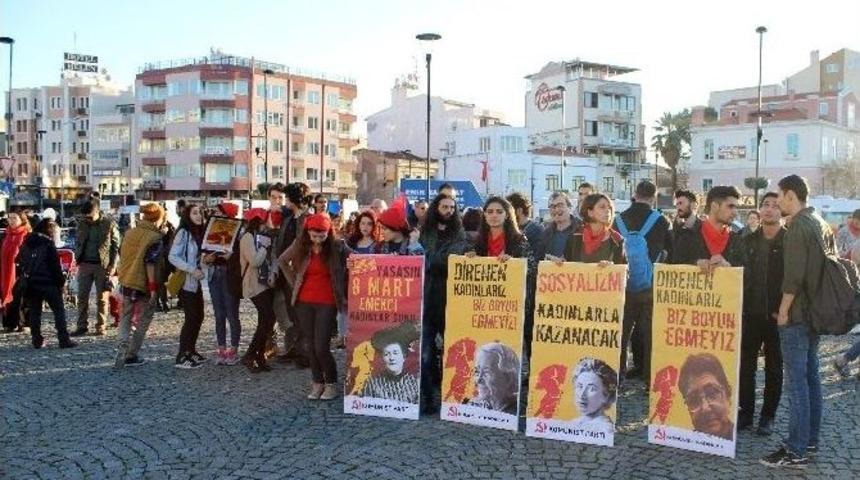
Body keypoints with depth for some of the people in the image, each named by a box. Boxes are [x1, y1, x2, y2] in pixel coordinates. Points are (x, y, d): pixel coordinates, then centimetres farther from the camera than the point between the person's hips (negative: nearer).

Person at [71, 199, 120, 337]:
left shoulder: (110, 224, -4)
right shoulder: (82, 225, 8)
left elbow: (116, 245, -3)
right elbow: (78, 243, 18)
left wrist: (112, 265, -10)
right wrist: (78, 260, 6)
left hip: (103, 265, -4)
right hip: (85, 264, 4)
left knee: (102, 298, 2)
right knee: (82, 296, 4)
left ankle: (100, 326, 10)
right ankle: (82, 326, 11)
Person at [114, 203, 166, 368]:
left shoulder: (129, 233, 6)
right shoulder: (155, 238, -13)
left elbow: (121, 256, 13)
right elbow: (150, 264, -19)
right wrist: (153, 288, -17)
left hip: (126, 282, 5)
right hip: (144, 285, -5)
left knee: (125, 318, 14)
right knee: (142, 322, 10)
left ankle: (121, 351, -5)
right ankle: (131, 356, 13)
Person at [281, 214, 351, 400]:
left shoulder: (337, 247, -9)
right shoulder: (300, 246, 1)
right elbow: (283, 261, 15)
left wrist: (345, 290, -6)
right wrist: (294, 282, 8)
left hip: (327, 303, -4)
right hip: (304, 302, 4)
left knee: (321, 347, -8)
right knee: (310, 345, 9)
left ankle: (331, 383, 12)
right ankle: (317, 383, 22)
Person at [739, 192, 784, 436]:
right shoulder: (749, 240, 8)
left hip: (776, 315, -4)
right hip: (750, 313, 4)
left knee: (773, 368, 8)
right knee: (746, 365, 6)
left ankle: (768, 416, 17)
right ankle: (746, 411, 17)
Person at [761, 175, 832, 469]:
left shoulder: (798, 226, -16)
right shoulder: (820, 223, 13)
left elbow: (793, 274, -22)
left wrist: (783, 310, -14)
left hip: (797, 314, -10)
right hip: (816, 311, 10)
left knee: (796, 381, -6)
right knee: (810, 376, 15)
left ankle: (796, 450, -3)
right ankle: (810, 439, 23)